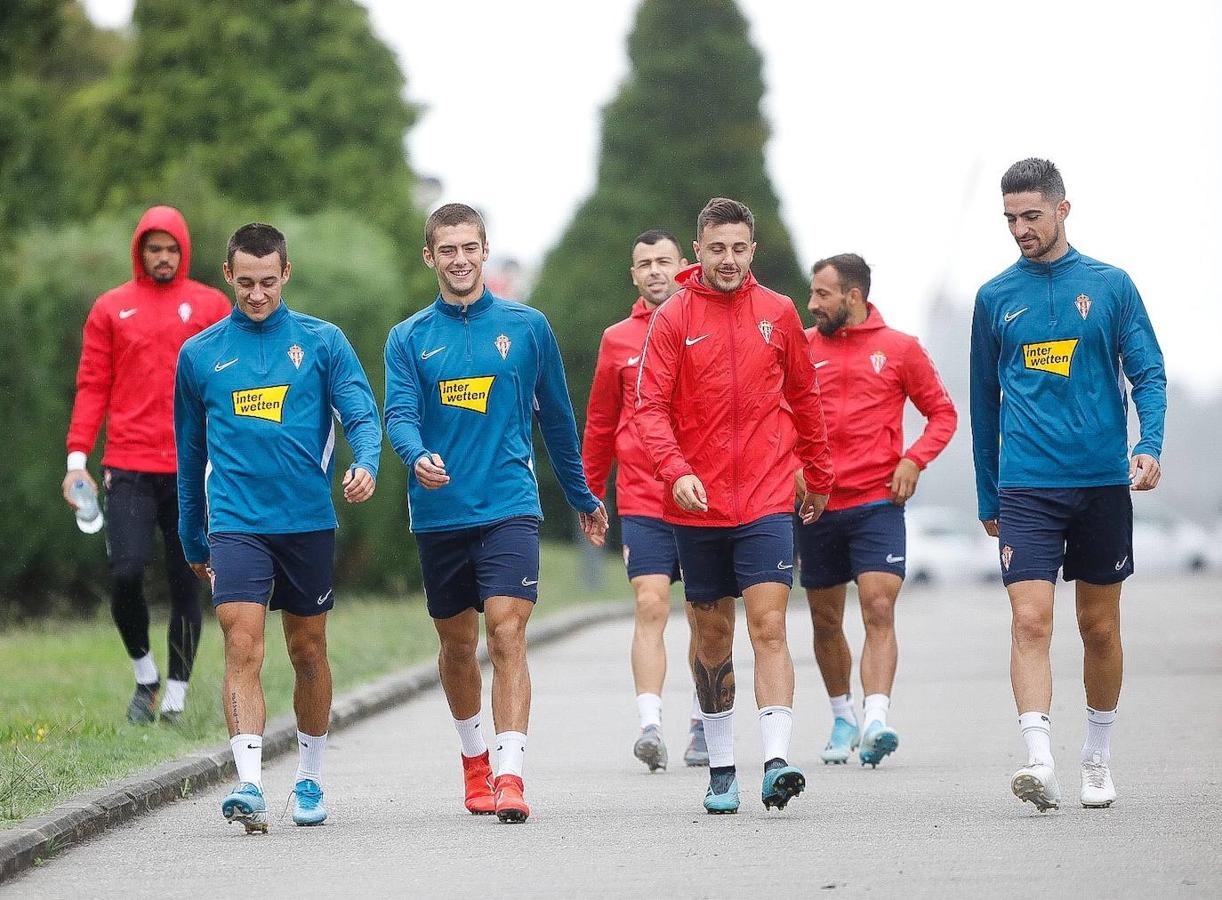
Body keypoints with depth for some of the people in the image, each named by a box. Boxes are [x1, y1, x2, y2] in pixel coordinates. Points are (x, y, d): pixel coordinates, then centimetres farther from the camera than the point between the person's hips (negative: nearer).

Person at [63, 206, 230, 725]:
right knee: (126, 573, -13)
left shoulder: (212, 307, 7)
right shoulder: (110, 309, 8)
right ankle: (144, 673, 9)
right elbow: (92, 386, 6)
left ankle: (176, 694, 11)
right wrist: (77, 459, -2)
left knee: (185, 584, 2)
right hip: (129, 470, 0)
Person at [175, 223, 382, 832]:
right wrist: (192, 542, 20)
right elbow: (190, 454, 16)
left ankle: (309, 780, 26)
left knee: (308, 651, 11)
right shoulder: (200, 354, 8)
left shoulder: (322, 342, 4)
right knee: (243, 647, -15)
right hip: (235, 524, -1)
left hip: (309, 523, 1)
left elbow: (361, 413, -3)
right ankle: (250, 785, -22)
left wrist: (365, 464, -26)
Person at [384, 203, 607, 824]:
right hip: (438, 512, 2)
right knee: (457, 644, 13)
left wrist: (583, 498, 21)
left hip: (509, 508, -2)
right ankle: (473, 755, 36)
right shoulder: (409, 339, 5)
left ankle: (509, 775, -20)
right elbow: (400, 414, -7)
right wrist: (418, 456, -30)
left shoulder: (526, 326, 5)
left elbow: (555, 416, 14)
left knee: (507, 634, -15)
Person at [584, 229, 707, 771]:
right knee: (650, 607, -14)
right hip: (641, 503, 0)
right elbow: (600, 423, 16)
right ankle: (650, 725, -21)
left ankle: (702, 725, 21)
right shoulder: (618, 341, 8)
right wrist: (589, 495, 17)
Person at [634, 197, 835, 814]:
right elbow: (650, 408, -7)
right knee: (712, 634, 10)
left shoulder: (779, 314, 5)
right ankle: (721, 768, 21)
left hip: (766, 502, 0)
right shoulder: (672, 319, -1)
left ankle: (777, 761, -21)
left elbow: (804, 398, 17)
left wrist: (819, 477, 22)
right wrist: (675, 471, -22)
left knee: (769, 627, -13)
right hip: (697, 506, 0)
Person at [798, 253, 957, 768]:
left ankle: (876, 723, -26)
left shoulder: (899, 349, 3)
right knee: (825, 621, 10)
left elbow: (942, 413, 9)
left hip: (877, 504, -3)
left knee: (879, 612, -16)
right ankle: (842, 716, 28)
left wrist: (914, 460, -8)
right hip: (816, 506, 3)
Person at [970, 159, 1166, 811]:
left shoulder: (1110, 286, 4)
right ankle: (1040, 763, -22)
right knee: (1030, 621, -14)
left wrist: (1149, 446, -15)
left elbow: (1148, 374, 3)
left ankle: (1097, 759, 24)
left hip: (1102, 482, 0)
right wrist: (987, 499, 16)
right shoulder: (995, 298, 7)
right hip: (1026, 488, 0)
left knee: (1100, 628, 8)